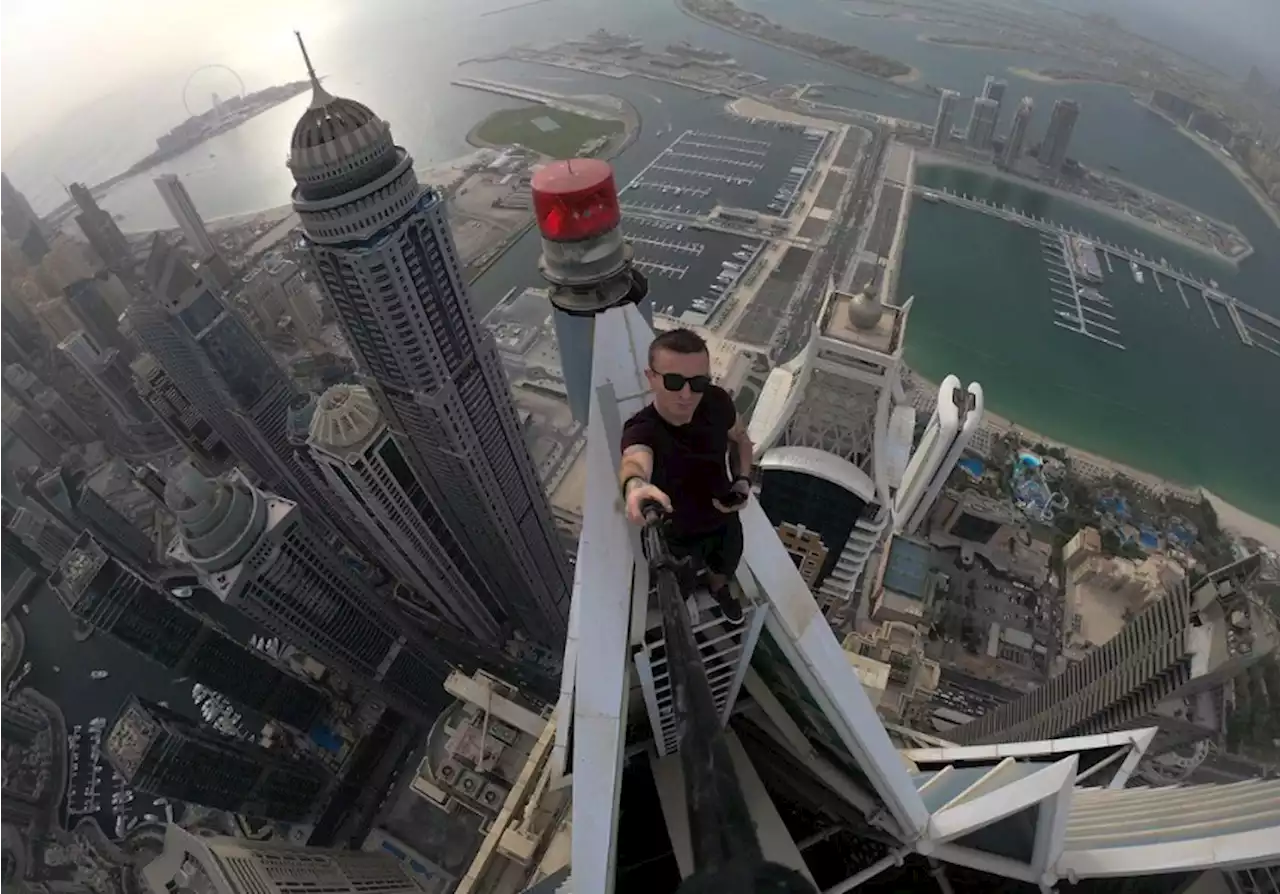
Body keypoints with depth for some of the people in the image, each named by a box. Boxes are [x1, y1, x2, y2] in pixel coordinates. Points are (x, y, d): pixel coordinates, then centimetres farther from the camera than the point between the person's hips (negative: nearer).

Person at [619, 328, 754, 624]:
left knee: (724, 570, 34)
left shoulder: (717, 402, -25)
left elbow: (740, 438, -2)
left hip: (725, 521, 4)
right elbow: (635, 460, -64)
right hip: (677, 536, -3)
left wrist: (743, 480, -17)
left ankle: (718, 589, 71)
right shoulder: (641, 430, -39)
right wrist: (635, 485, -86)